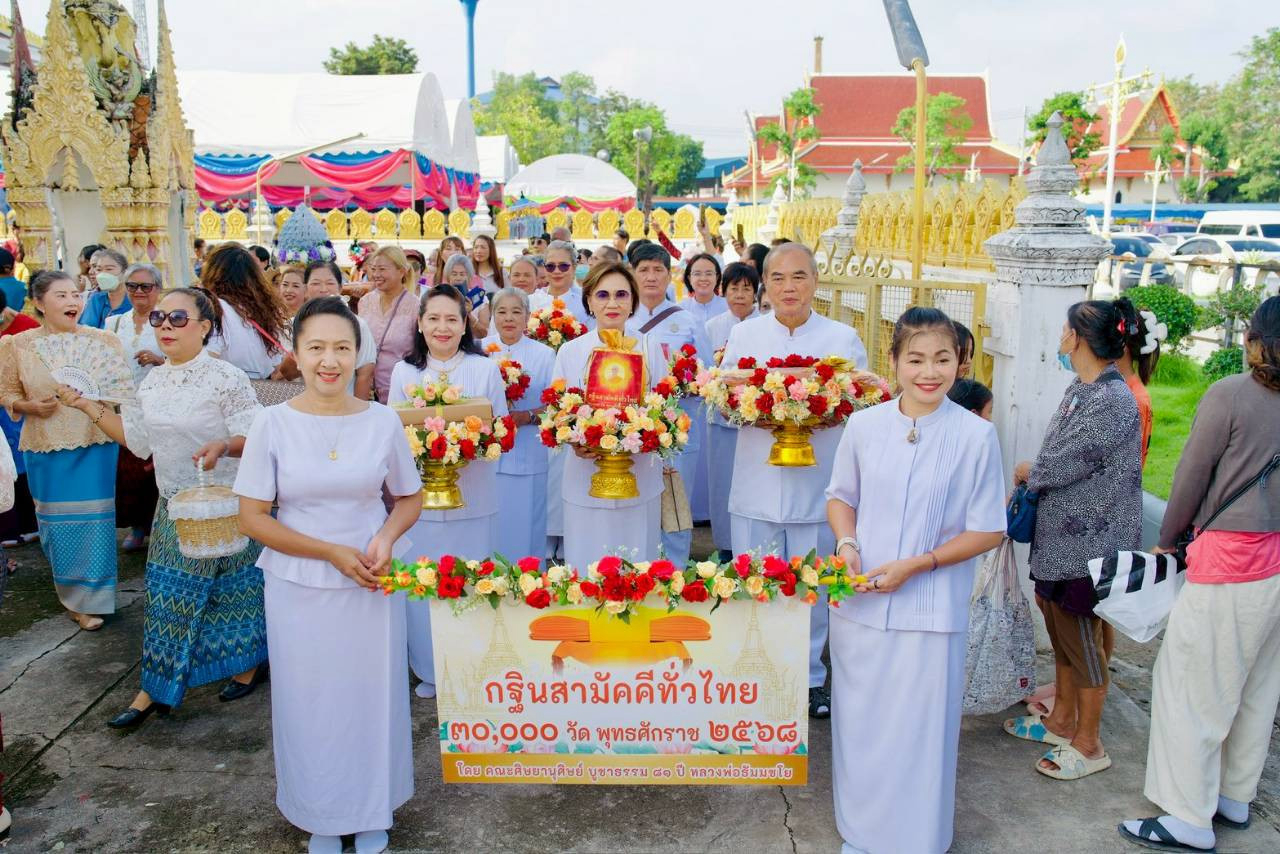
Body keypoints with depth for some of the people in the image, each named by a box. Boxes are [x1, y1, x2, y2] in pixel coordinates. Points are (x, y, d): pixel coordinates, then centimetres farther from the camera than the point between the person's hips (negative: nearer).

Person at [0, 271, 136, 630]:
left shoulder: (104, 340, -1)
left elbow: (124, 390, 2)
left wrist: (101, 403, -17)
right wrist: (30, 406, -14)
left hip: (96, 446, 0)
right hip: (46, 449, 1)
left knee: (94, 520, 2)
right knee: (57, 522, 11)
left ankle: (89, 599, 18)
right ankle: (68, 591, 30)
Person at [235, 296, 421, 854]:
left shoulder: (383, 421, -4)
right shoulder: (273, 423, -8)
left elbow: (409, 498, 7)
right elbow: (252, 518, -6)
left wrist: (387, 537, -14)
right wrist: (331, 553, -14)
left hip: (372, 584, 1)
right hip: (299, 589, 0)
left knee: (373, 695, 11)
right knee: (310, 700, 12)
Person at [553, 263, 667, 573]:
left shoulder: (650, 349, 5)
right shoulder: (570, 351, 3)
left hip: (640, 477, 1)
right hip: (587, 477, 0)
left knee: (638, 569, 7)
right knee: (586, 564, 5)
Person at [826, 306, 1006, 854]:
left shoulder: (976, 435, -9)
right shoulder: (864, 425, -1)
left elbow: (988, 530, -4)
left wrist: (916, 565, -14)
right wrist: (847, 544, -8)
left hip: (930, 610, -2)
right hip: (858, 602, 3)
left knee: (919, 735, 8)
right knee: (859, 724, 15)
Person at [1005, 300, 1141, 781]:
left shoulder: (1112, 401, -22)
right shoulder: (1081, 390, 8)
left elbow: (1058, 466, -20)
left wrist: (1026, 472, -2)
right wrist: (1029, 481, 0)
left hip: (1088, 545, -9)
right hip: (1060, 538, 9)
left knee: (1082, 640, 4)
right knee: (1061, 631, 19)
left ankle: (1088, 744, 20)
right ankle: (1062, 720, 36)